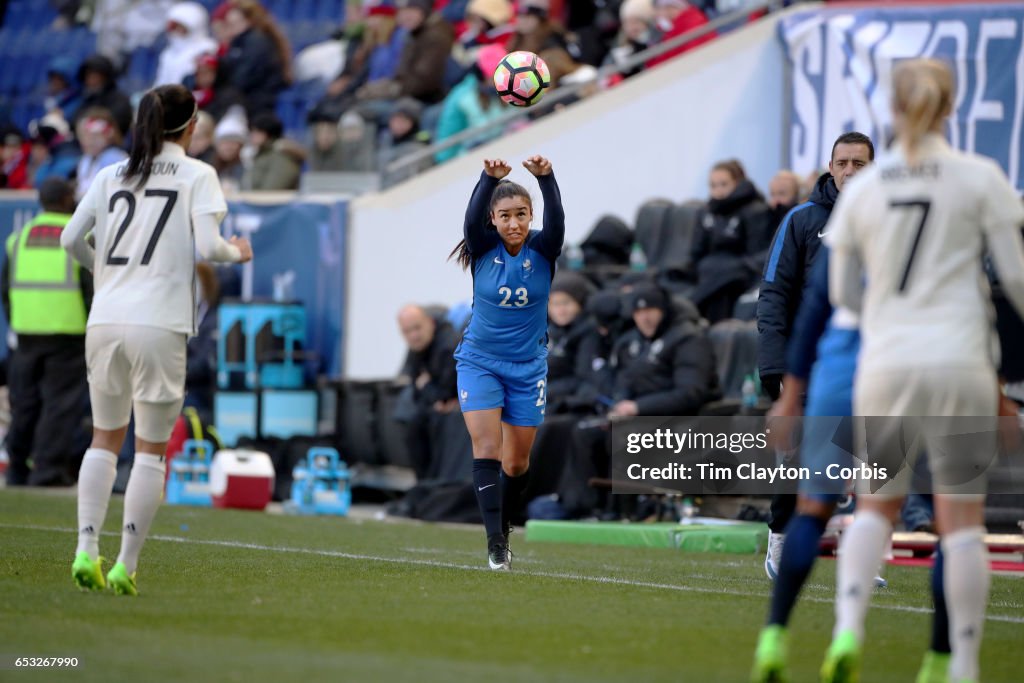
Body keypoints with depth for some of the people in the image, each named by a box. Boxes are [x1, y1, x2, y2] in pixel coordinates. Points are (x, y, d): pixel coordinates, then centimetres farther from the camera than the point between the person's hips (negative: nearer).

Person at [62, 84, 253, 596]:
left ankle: (86, 550, 2)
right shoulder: (197, 175, -1)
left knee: (104, 439, 15)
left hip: (105, 320, 4)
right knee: (151, 449, 4)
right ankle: (126, 565, -2)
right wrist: (237, 253, 10)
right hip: (159, 324, -4)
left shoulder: (112, 175, 11)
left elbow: (70, 238, 8)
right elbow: (207, 246, -11)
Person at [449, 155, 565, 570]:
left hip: (528, 367, 2)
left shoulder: (542, 251, -9)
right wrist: (490, 179, -49)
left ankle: (502, 524, 37)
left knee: (517, 462, 10)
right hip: (479, 361, -2)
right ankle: (495, 542, -21)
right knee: (486, 446, -18)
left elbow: (556, 221, -29)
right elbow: (472, 219, -30)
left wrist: (546, 178, -47)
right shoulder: (483, 250, -10)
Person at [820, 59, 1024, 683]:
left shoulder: (862, 189, 5)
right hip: (960, 362, -2)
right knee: (962, 517, 4)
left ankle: (848, 630, -6)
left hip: (885, 365, 2)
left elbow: (842, 292, 11)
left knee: (876, 506, 15)